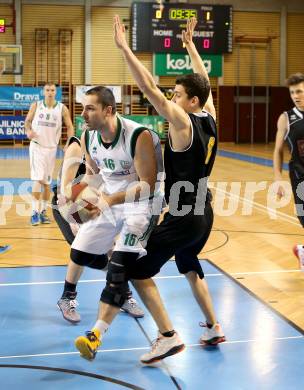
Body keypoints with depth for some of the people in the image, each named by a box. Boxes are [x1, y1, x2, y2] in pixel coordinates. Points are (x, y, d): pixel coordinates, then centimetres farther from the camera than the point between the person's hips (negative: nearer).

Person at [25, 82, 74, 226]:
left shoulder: (62, 108, -2)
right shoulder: (36, 106, -2)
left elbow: (69, 126, 3)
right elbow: (27, 120, 10)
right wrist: (28, 131, -12)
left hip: (51, 148, 2)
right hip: (37, 146, -2)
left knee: (47, 182, 10)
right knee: (38, 180, -12)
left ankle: (43, 212, 22)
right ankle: (35, 212, -9)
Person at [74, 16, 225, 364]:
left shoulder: (183, 123, -18)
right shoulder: (210, 118, 3)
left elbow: (149, 88, -24)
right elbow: (203, 83, 20)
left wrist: (124, 47, -22)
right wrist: (190, 44, 26)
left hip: (183, 217, -9)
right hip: (203, 214, 9)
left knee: (136, 270, 0)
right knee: (189, 267, 28)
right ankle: (213, 327, 33)